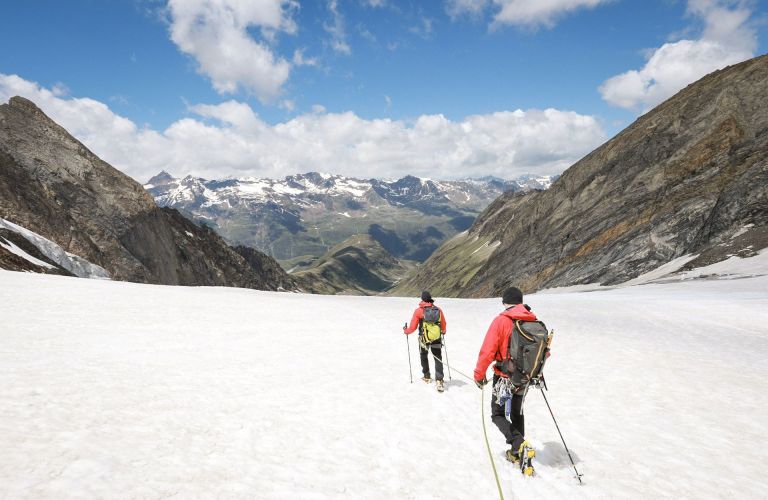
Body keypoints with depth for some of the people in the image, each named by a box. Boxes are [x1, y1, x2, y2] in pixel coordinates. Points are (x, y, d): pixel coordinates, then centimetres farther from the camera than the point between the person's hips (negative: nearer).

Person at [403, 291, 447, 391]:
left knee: (424, 357, 23)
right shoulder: (438, 310, -2)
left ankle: (427, 377, 33)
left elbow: (413, 327, -8)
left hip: (424, 339, -1)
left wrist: (406, 331, 12)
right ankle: (439, 381, -11)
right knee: (438, 359, 3)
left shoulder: (418, 311, -11)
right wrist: (443, 332, 30)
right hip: (437, 339, 1)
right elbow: (443, 325, 8)